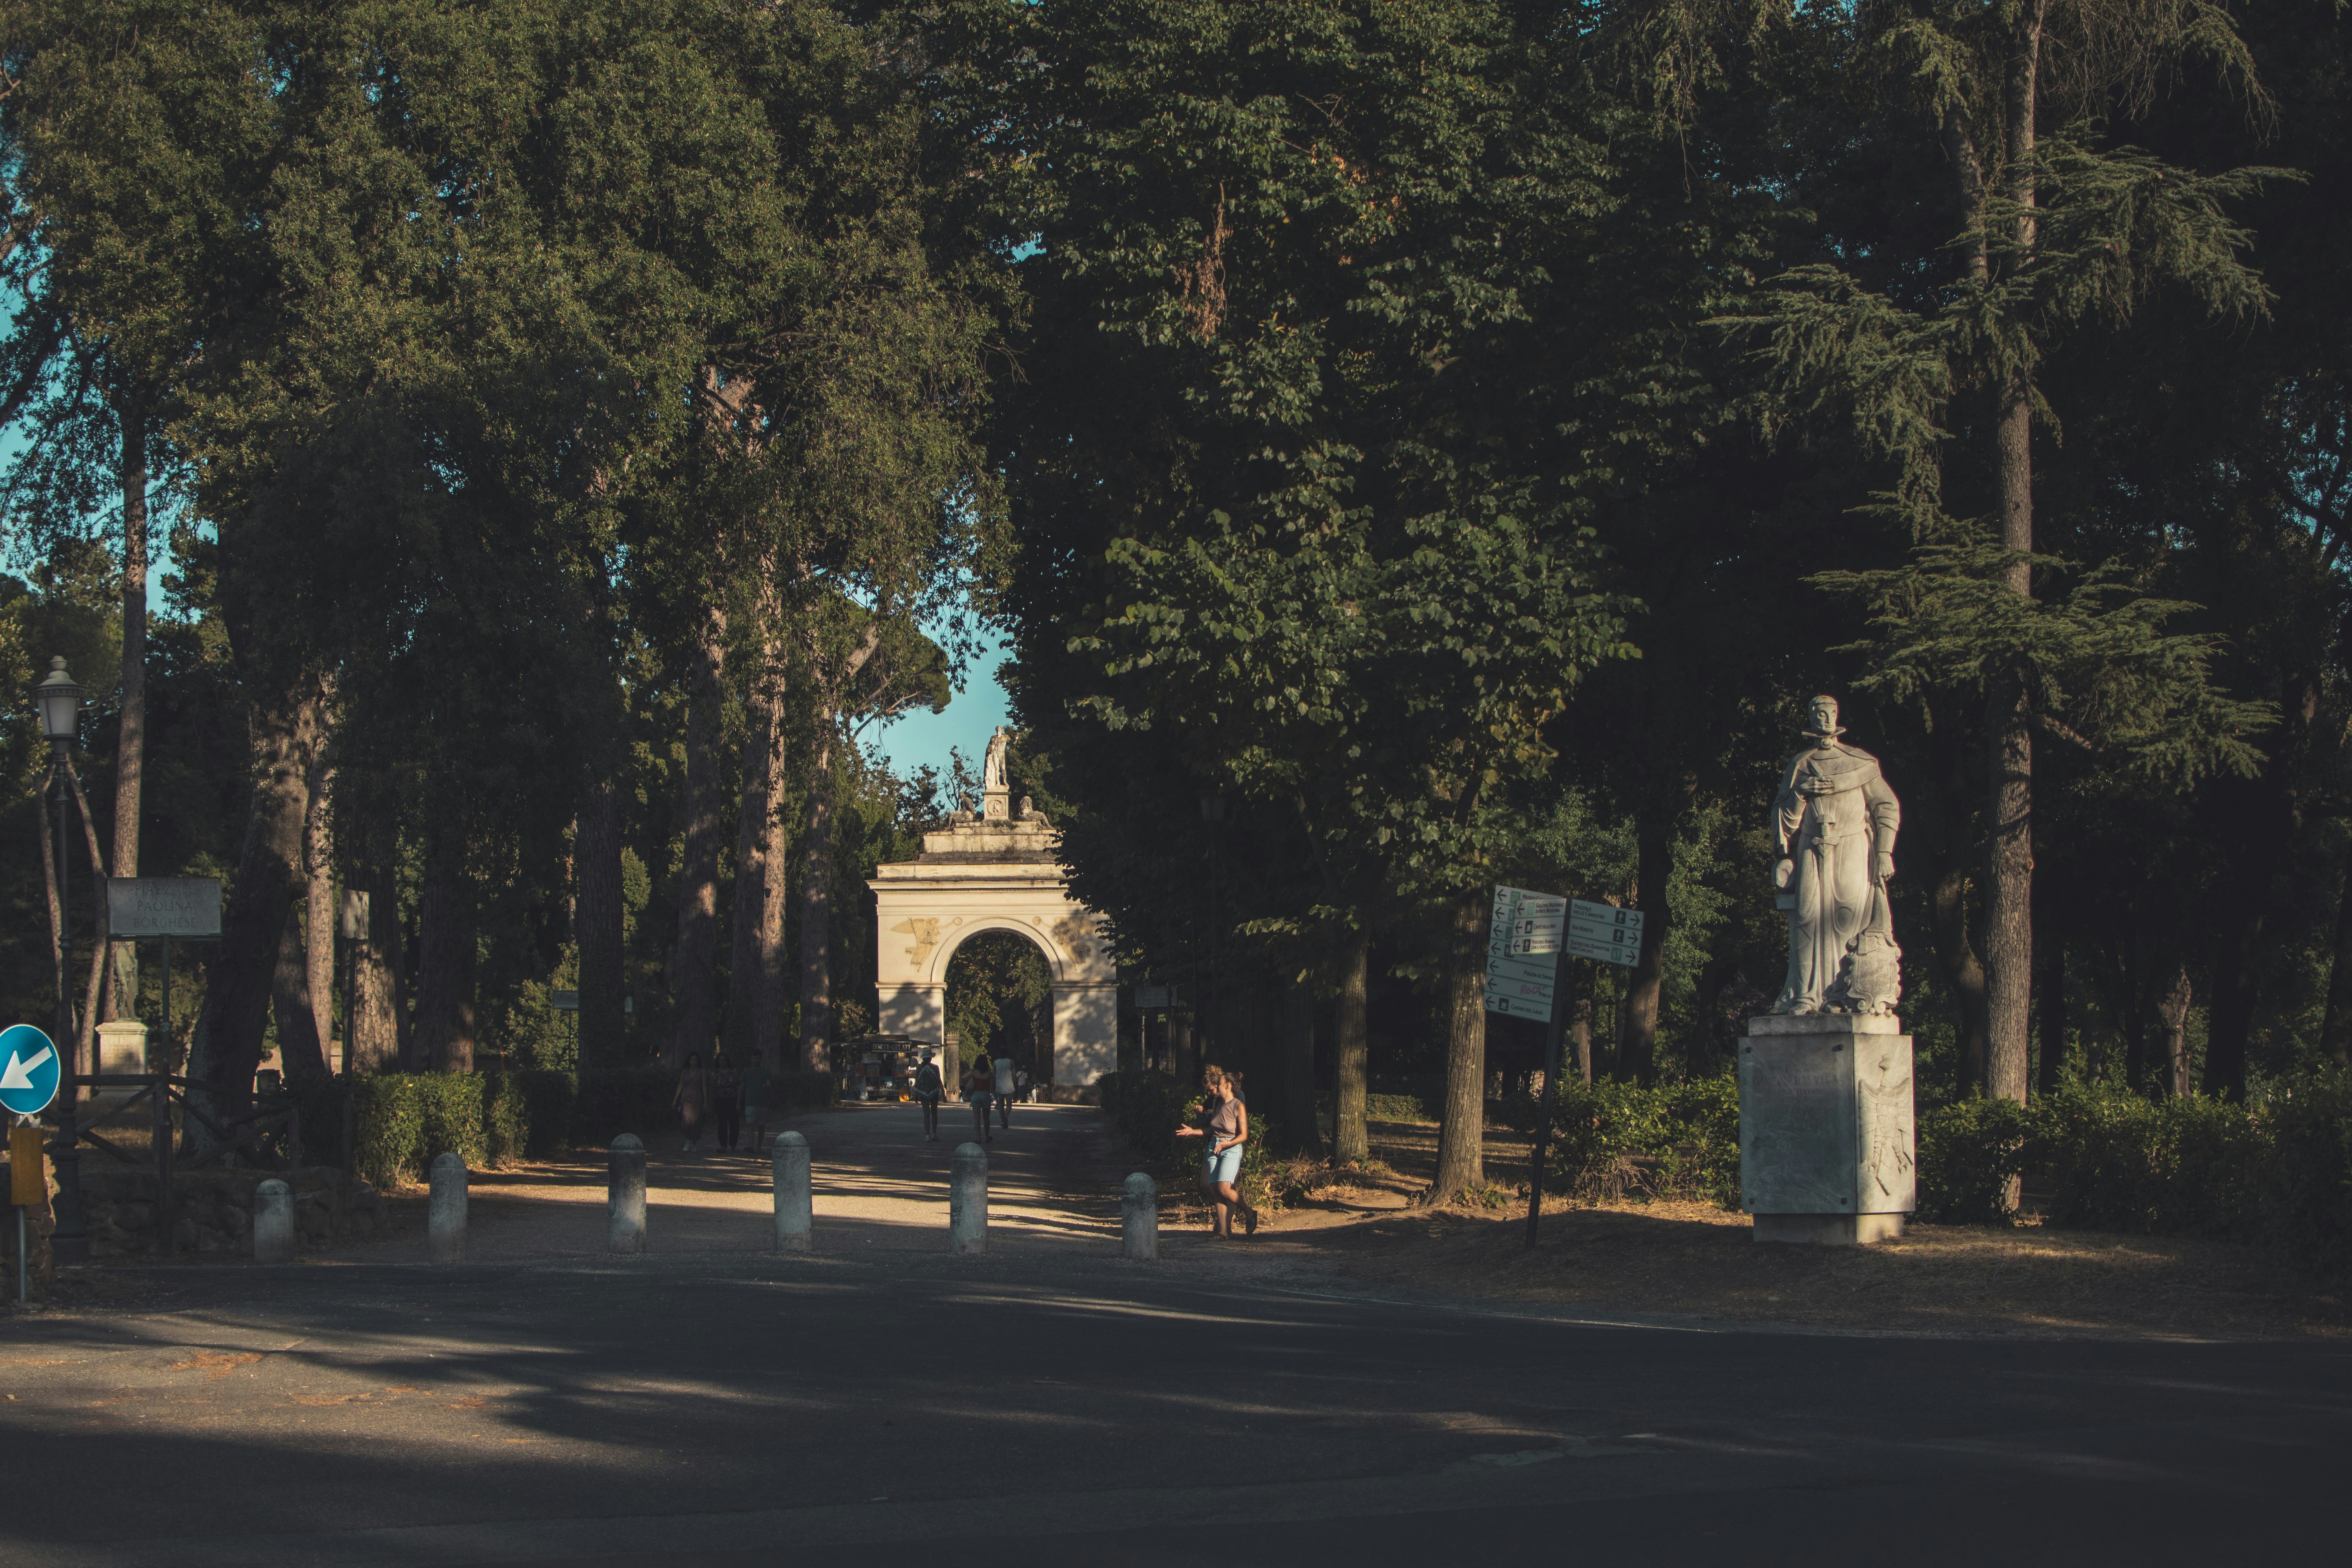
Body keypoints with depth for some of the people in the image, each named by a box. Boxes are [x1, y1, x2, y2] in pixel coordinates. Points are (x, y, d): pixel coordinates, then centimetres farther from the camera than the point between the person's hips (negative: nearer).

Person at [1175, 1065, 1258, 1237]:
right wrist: (1192, 1132, 12)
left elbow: (1244, 1136, -11)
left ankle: (1249, 1213, 4)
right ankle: (1223, 1230, -1)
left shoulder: (1238, 1107, -9)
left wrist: (1226, 1144, -22)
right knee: (1215, 1190, -2)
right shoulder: (1216, 1102, 12)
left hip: (1232, 1149, -7)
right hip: (1214, 1148, 7)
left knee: (1224, 1188, -18)